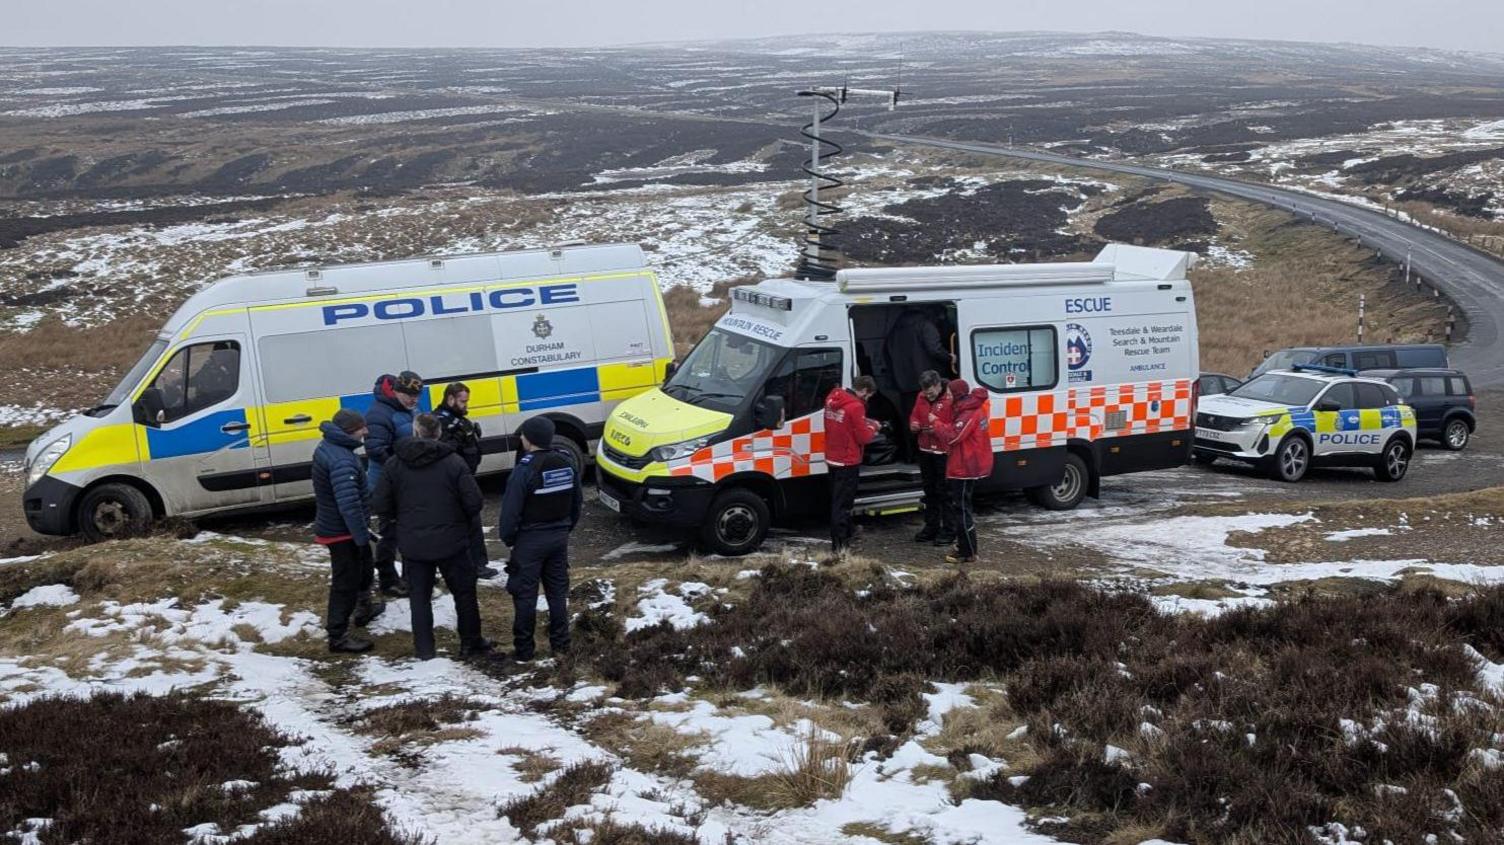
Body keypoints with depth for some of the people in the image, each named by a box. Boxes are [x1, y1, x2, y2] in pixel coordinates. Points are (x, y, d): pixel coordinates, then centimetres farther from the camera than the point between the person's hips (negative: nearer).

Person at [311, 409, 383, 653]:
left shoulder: (328, 448, 7)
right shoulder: (341, 460, -28)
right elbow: (349, 505, -34)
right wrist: (362, 537, -28)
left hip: (333, 526, 11)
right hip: (343, 532, -11)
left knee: (362, 568, 29)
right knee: (346, 582, -1)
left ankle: (363, 609, 48)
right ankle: (338, 636, 6)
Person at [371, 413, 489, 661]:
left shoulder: (394, 464, -5)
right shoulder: (454, 462, -10)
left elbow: (380, 506, -4)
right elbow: (474, 502, -12)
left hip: (413, 545, 2)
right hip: (451, 542, -1)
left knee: (420, 596, 14)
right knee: (464, 593, 14)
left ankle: (424, 649, 16)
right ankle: (470, 643, 22)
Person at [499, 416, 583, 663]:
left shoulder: (526, 469, -20)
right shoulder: (567, 463, 0)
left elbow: (511, 509, -17)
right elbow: (577, 501, 10)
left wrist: (507, 538, -3)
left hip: (530, 540, -6)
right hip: (559, 537, 6)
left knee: (525, 594, 3)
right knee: (558, 591, 15)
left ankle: (523, 650, 9)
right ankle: (560, 644, 21)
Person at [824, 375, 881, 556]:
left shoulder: (833, 398, 3)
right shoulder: (855, 406, -22)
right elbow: (863, 438, -17)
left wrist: (863, 422, 9)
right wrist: (873, 427, 1)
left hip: (832, 458, 8)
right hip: (848, 461, -8)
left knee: (838, 498, 21)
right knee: (843, 502, -3)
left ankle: (847, 531, 40)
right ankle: (839, 545, -1)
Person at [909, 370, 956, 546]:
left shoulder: (951, 399, -18)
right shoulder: (922, 397, 2)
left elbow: (955, 429, -20)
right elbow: (914, 417, 16)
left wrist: (937, 426, -30)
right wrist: (913, 425, -5)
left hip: (944, 453, -7)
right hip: (925, 451, 7)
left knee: (944, 492, 0)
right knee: (930, 490, 15)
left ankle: (949, 531, 9)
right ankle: (931, 527, 26)